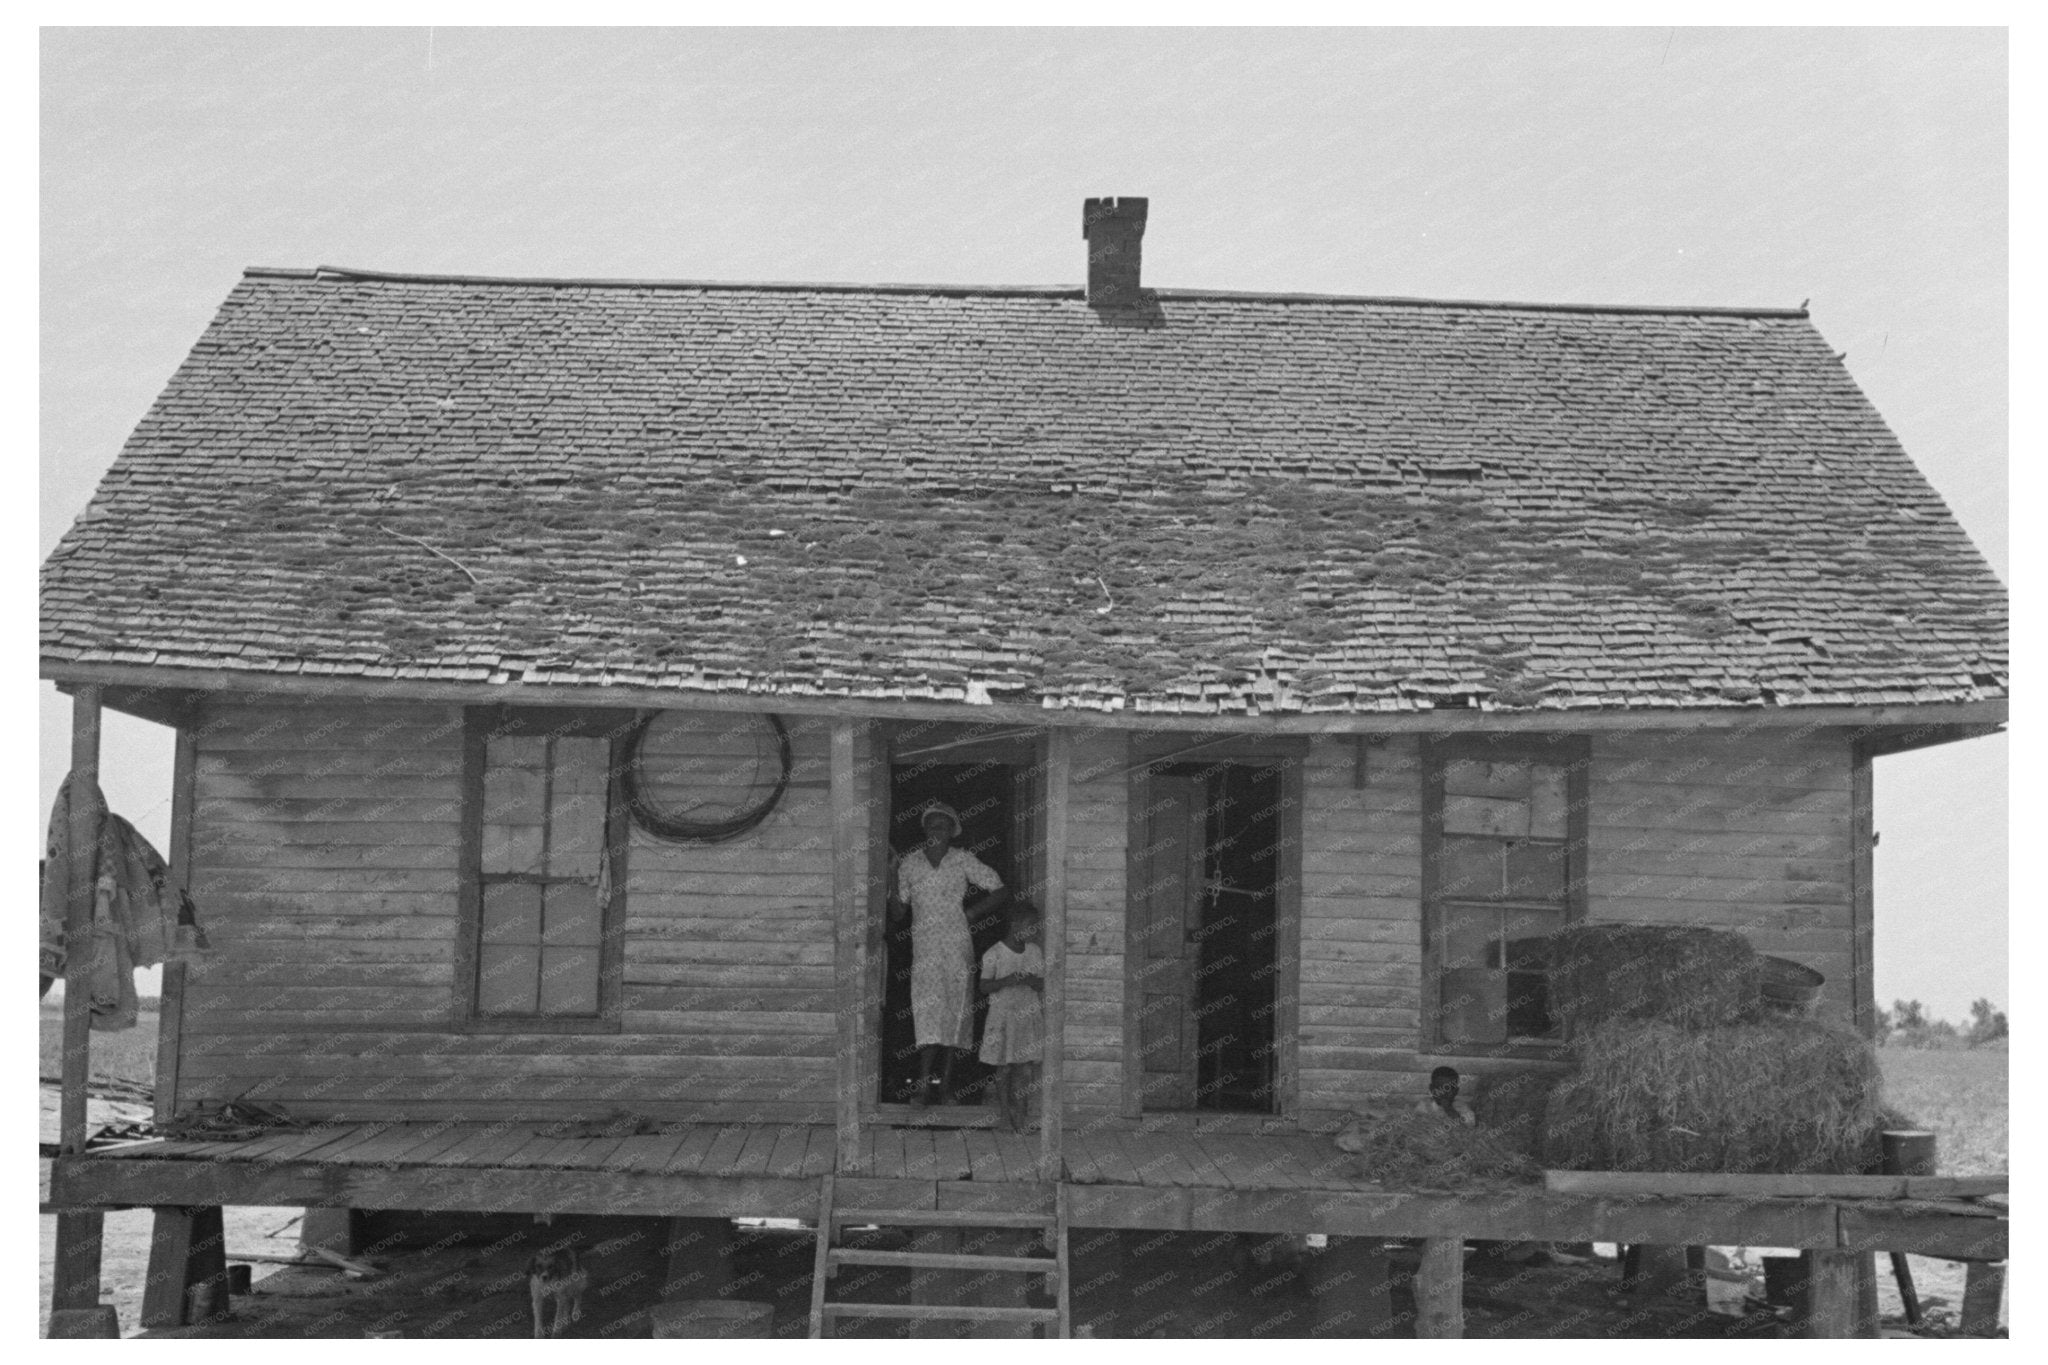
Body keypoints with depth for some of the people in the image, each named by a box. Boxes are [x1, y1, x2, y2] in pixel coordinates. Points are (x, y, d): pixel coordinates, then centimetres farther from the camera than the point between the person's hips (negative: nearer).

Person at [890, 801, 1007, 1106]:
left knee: (955, 1012, -1)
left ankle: (946, 1086, 5)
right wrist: (890, 885, 0)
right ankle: (923, 1086, -16)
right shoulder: (909, 864, 9)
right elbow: (899, 911, 14)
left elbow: (1001, 892, 7)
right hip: (924, 947, 0)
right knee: (927, 1012, -13)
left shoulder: (963, 861, 5)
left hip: (958, 945, 0)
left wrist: (972, 913, 0)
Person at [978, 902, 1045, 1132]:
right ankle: (1004, 1115, 14)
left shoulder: (1036, 952, 5)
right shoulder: (994, 955, -8)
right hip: (1003, 1015, -3)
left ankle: (1020, 1116, 5)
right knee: (1004, 1068, 2)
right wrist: (1006, 981, -21)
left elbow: (1042, 984, 9)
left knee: (1026, 1066, -2)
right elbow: (984, 987, -6)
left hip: (1029, 1015, 3)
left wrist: (1032, 981, -13)